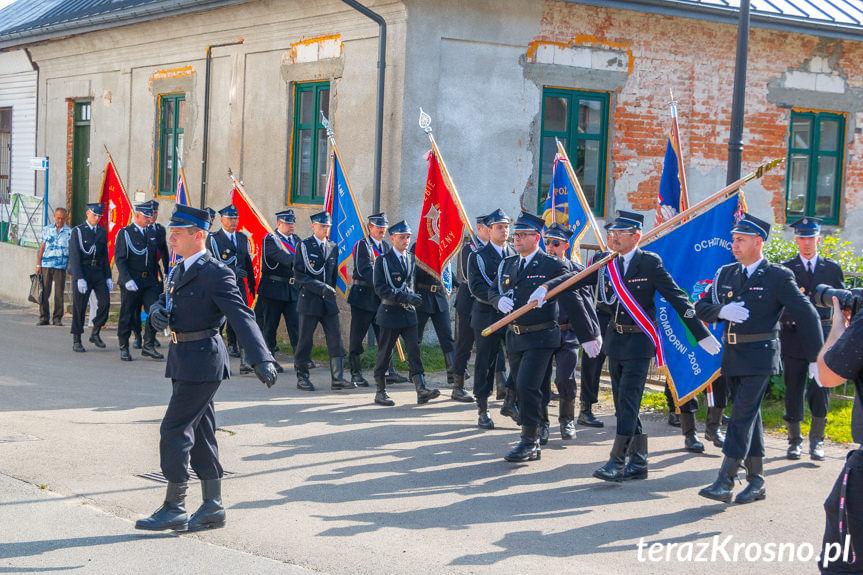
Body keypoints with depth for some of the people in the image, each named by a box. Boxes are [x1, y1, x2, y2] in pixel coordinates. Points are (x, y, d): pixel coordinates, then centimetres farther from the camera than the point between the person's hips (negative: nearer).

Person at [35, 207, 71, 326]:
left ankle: (57, 318, 5)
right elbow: (42, 248, 13)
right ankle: (44, 317, 6)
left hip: (61, 267, -1)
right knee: (44, 292, -1)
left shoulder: (70, 232, 6)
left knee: (59, 293, -2)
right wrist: (38, 264, 7)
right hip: (46, 266, 1)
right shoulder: (46, 230, 11)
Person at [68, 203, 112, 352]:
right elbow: (74, 256, -9)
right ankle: (76, 341, 7)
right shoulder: (77, 231, -3)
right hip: (82, 272, -4)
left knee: (105, 302, -8)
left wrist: (108, 277, 8)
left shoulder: (102, 232, 12)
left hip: (99, 272, 4)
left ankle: (95, 334, 9)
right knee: (79, 307, -1)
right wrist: (80, 279, -18)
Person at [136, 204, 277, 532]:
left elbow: (241, 316, -23)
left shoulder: (216, 273, -15)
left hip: (202, 361, -9)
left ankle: (174, 508, 2)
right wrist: (157, 311, -7)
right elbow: (164, 301, 19)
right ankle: (213, 508, 21)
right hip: (184, 360, 9)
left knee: (174, 430, -7)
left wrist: (261, 359, -35)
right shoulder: (180, 270, 14)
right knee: (199, 433, 13)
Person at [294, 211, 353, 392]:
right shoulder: (304, 246, -3)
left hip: (328, 302, 5)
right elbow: (299, 275, -10)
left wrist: (330, 290, 16)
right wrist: (321, 287, -18)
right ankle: (302, 378, 12)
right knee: (305, 339, 1)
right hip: (309, 300, -5)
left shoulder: (333, 247, 13)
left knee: (335, 338, -1)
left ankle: (337, 379, 0)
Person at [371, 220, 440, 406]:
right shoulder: (383, 260, -5)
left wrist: (412, 297, 9)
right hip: (390, 312, -4)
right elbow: (380, 288, -14)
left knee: (414, 350, -5)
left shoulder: (412, 259, 12)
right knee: (385, 353, 3)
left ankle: (421, 391, -11)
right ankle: (380, 392, 13)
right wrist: (404, 297, -20)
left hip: (409, 313, 4)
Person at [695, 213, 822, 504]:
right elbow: (701, 307, 9)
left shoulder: (779, 277, -7)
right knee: (749, 417, 11)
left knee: (743, 416, -12)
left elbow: (807, 316, -6)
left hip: (760, 357, -6)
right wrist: (721, 311, -12)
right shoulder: (725, 274, 10)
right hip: (732, 356, 6)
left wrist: (816, 358, -8)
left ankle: (725, 482, -12)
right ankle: (756, 482, 19)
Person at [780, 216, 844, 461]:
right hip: (793, 335, 0)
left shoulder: (832, 268, 9)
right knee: (793, 389, 3)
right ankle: (795, 439, 15)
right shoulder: (784, 269, 5)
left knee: (821, 389, -4)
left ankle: (816, 440, 9)